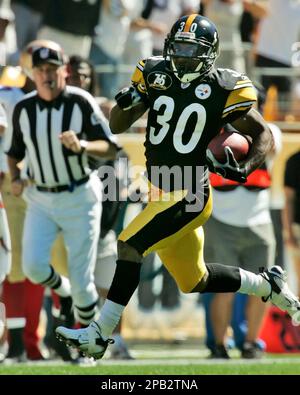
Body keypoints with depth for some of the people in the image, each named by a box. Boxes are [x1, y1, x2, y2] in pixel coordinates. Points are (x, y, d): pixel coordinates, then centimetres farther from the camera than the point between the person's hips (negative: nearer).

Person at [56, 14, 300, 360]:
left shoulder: (224, 89, -12)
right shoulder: (154, 75, 1)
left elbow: (263, 135, -5)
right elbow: (116, 127, 4)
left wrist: (245, 169, -24)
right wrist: (125, 103, -18)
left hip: (189, 194, -7)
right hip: (160, 193, 7)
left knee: (130, 245, -21)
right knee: (196, 282, 18)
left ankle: (100, 333, -18)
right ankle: (267, 285, 40)